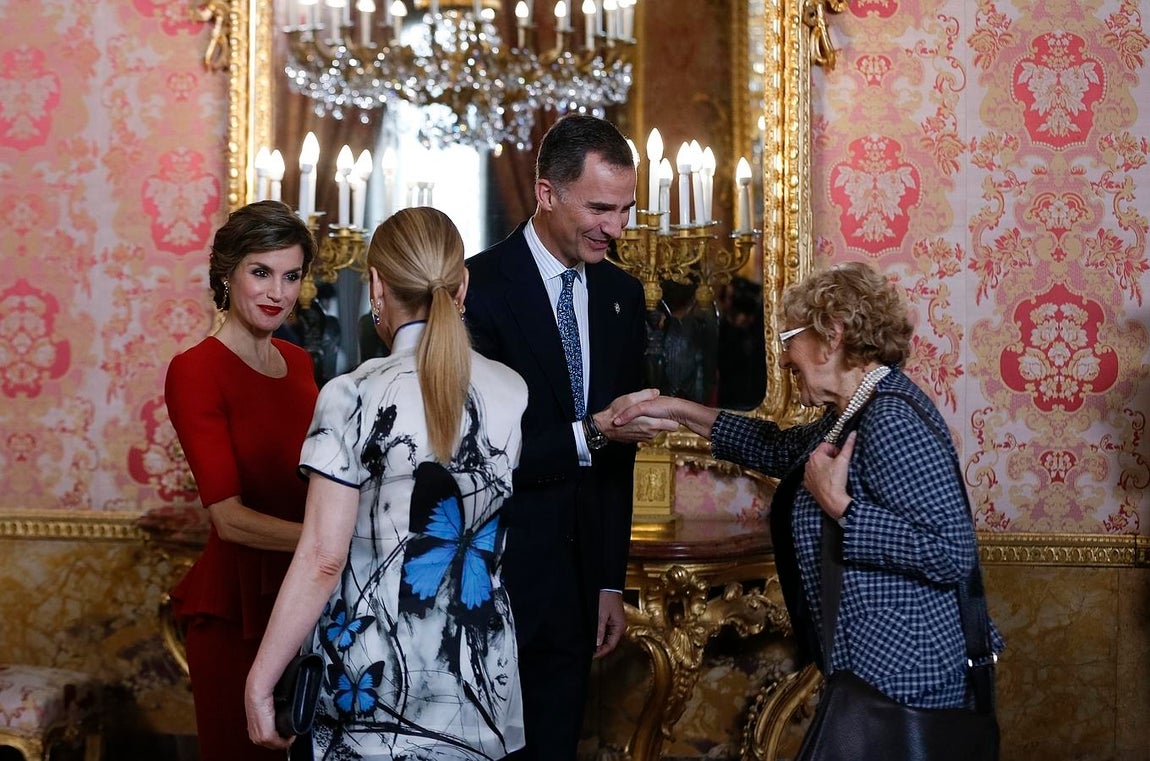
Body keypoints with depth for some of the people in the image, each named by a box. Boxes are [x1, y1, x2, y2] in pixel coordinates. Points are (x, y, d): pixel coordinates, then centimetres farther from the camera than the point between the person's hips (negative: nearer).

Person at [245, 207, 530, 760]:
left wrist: (259, 682, -11)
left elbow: (322, 559, -17)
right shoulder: (514, 393, -1)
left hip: (373, 674, -4)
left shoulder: (354, 398, -14)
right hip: (479, 673, 4)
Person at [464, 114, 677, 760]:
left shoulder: (623, 295, 8)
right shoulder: (479, 289, -13)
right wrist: (592, 433, -27)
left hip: (575, 583, 6)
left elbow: (619, 450, 12)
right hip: (491, 576, -5)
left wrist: (611, 581, 12)